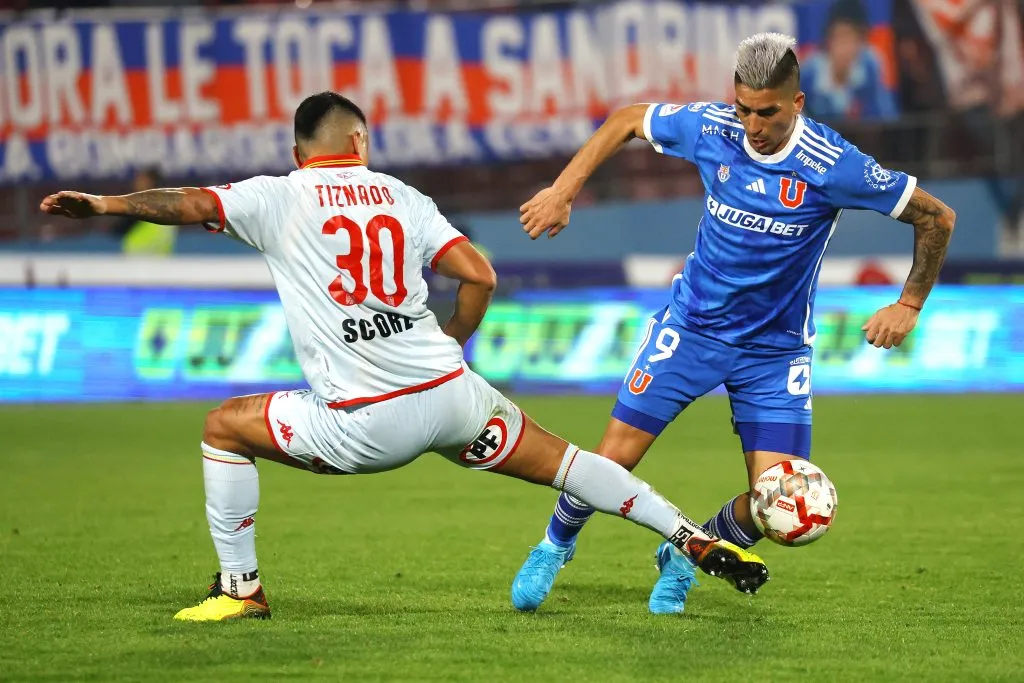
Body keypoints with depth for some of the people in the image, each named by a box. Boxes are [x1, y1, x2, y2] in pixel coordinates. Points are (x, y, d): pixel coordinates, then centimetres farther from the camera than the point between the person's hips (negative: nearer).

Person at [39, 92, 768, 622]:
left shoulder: (280, 197, 3)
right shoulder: (401, 197, 12)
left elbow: (191, 203, -12)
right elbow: (479, 277, 5)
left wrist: (103, 204, -9)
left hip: (366, 426, -3)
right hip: (451, 396, 3)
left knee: (225, 427, 16)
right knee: (561, 460, 16)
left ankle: (241, 587, 17)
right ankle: (699, 542, 11)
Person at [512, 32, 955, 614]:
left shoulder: (834, 166, -22)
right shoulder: (710, 128, -14)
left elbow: (937, 217, -11)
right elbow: (628, 119, 6)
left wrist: (910, 305, -11)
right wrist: (563, 191, 0)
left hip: (776, 348, -1)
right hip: (692, 326, 1)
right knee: (615, 457, -6)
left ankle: (686, 558, 20)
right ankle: (556, 546, 25)